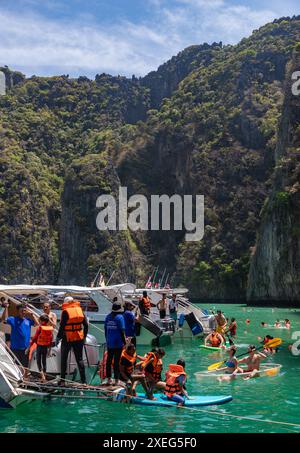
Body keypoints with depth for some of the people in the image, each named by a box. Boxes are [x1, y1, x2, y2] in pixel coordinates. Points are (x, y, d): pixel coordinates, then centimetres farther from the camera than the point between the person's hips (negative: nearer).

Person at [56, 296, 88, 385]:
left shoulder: (65, 312, -10)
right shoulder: (80, 310, 5)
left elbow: (62, 326, -12)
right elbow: (86, 325, 6)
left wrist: (58, 337, -3)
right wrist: (84, 336, 15)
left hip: (67, 338, -4)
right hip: (79, 338, 4)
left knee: (64, 359, 10)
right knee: (79, 359, 8)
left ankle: (62, 379, 12)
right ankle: (83, 380, 4)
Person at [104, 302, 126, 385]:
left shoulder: (108, 317, 6)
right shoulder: (120, 317, -10)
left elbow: (106, 329, 11)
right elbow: (122, 330, -12)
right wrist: (124, 341, -4)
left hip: (109, 343, 5)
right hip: (118, 343, -4)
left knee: (109, 360, 10)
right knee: (116, 361, 0)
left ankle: (109, 379, 14)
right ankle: (117, 380, 4)